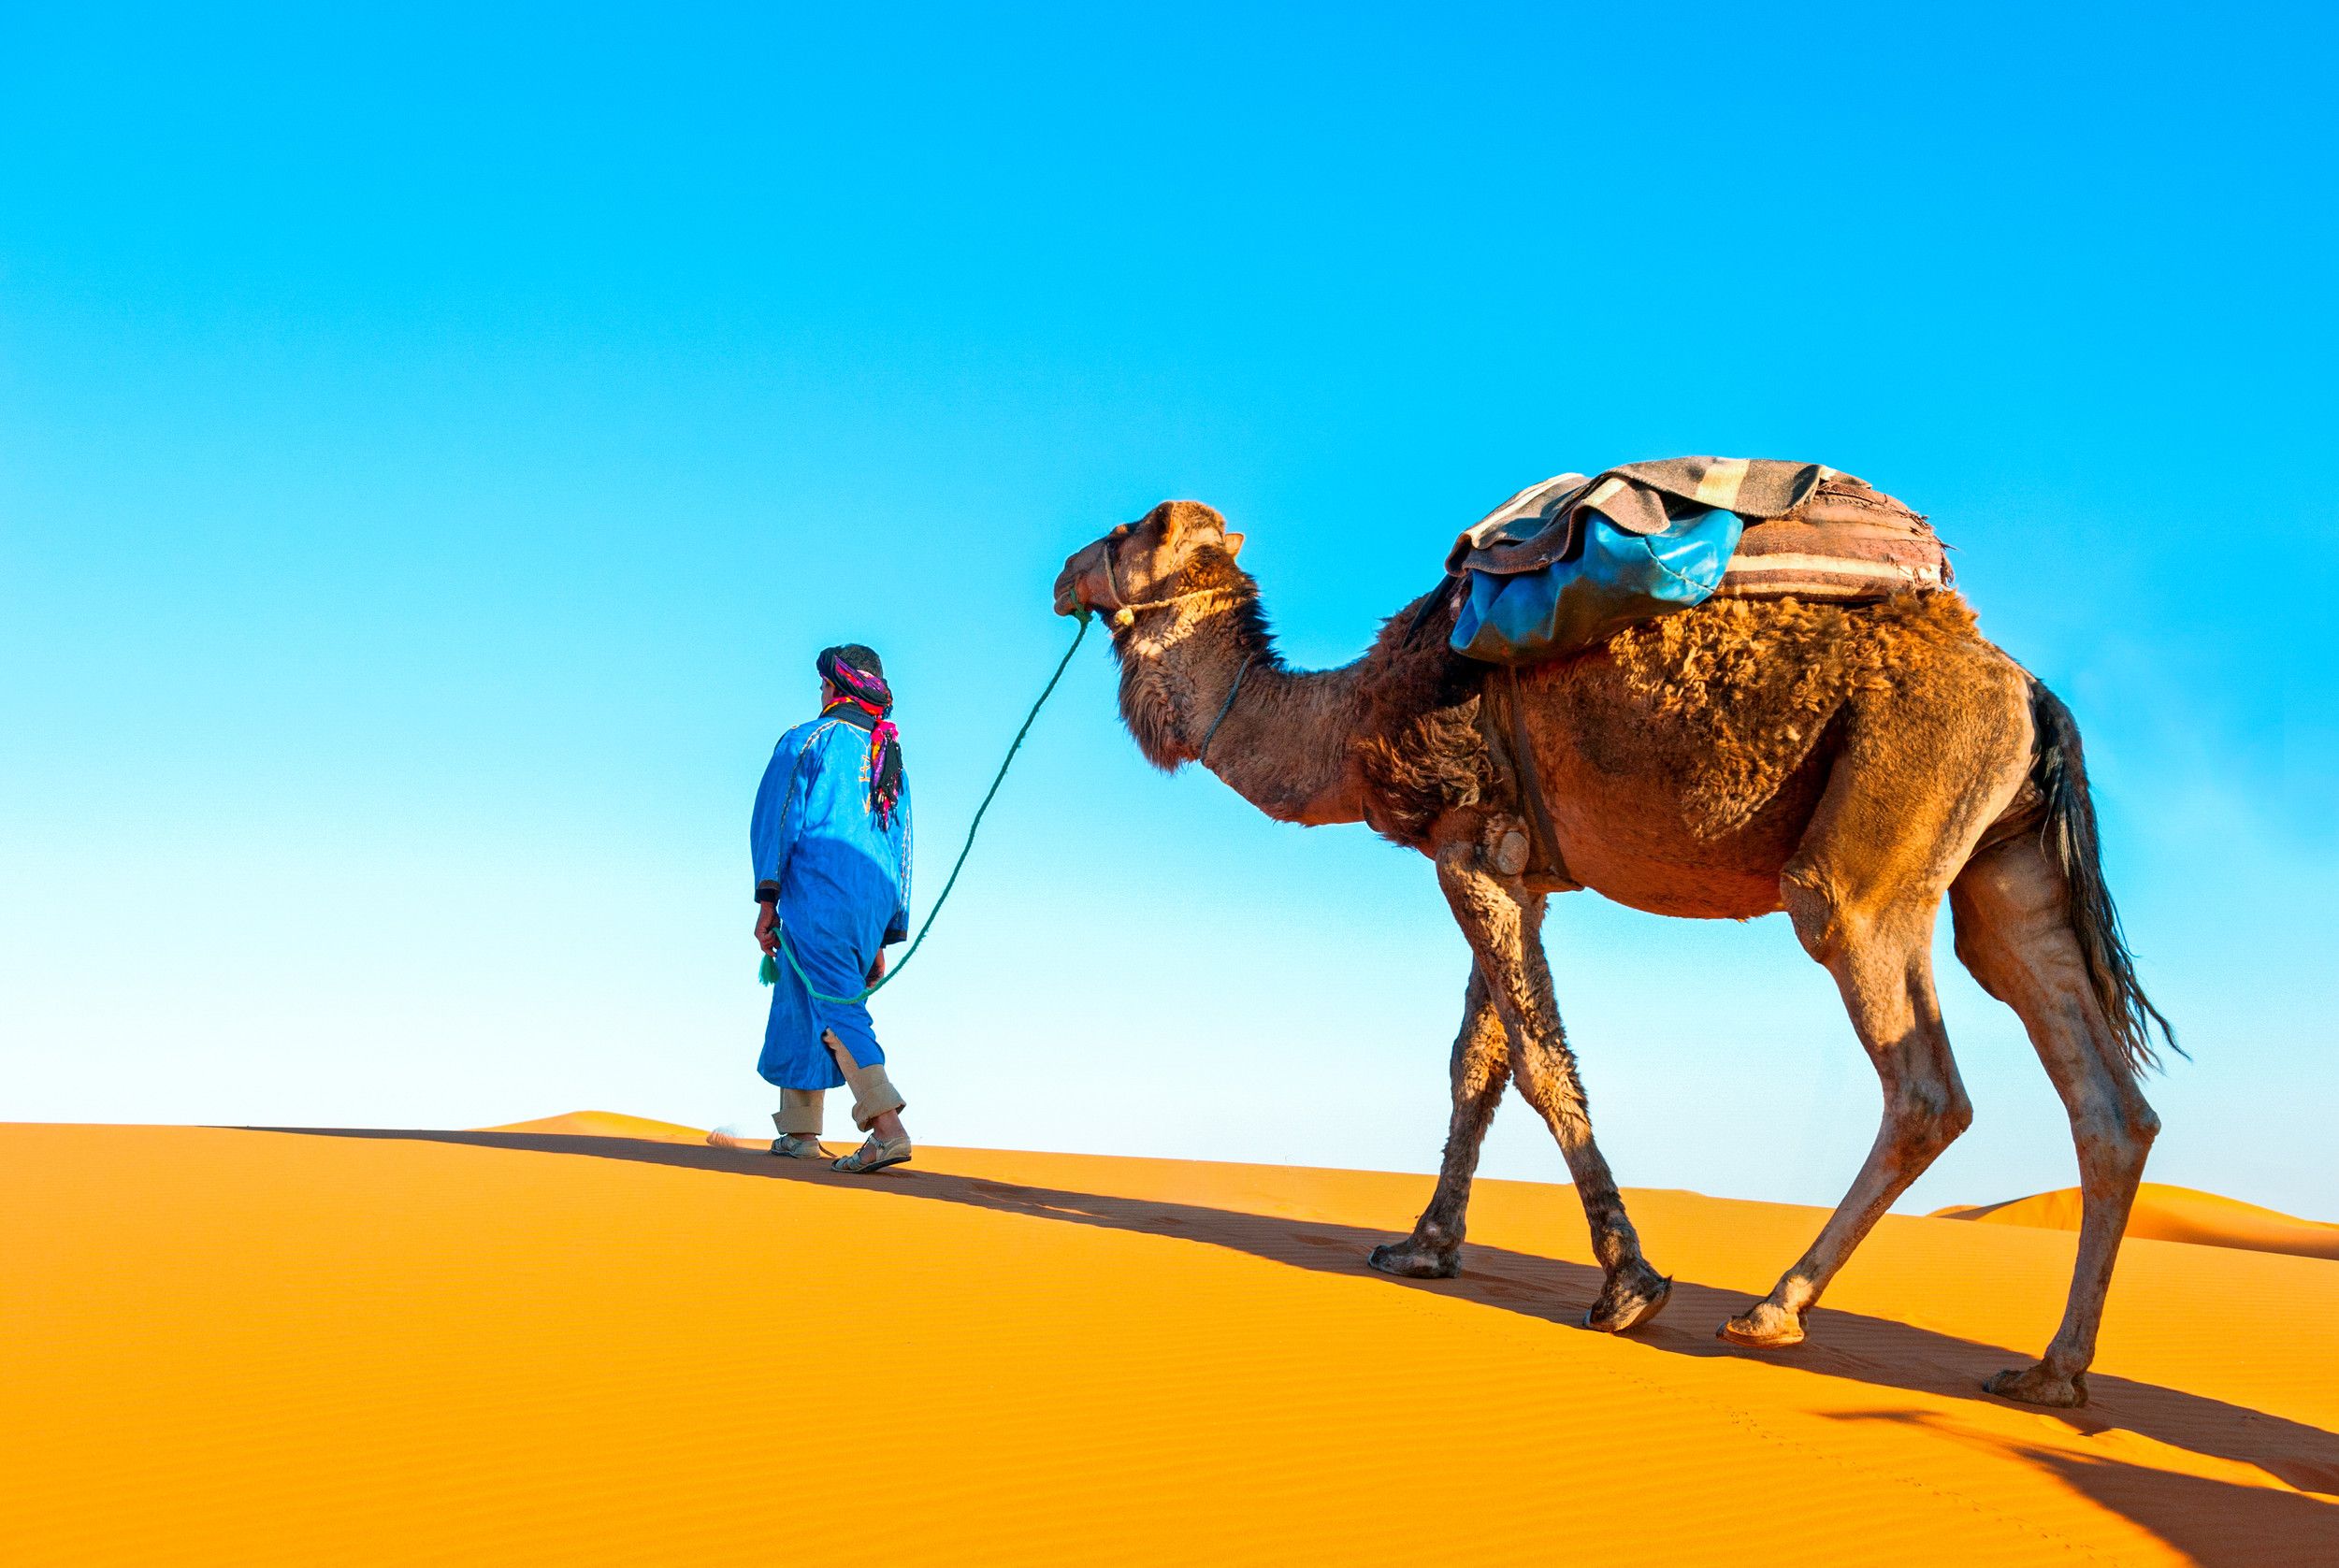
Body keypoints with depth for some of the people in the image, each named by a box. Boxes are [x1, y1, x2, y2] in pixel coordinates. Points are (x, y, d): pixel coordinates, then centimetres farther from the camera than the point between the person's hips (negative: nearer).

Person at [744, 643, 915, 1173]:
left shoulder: (808, 740, 4)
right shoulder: (891, 759, 22)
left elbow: (778, 818, -6)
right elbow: (901, 854, 20)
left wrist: (767, 899, -7)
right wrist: (882, 940, 21)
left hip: (819, 889, -6)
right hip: (874, 899, 7)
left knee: (834, 1007, -12)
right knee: (799, 1009, 17)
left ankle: (886, 1125, -28)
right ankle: (800, 1129, 20)